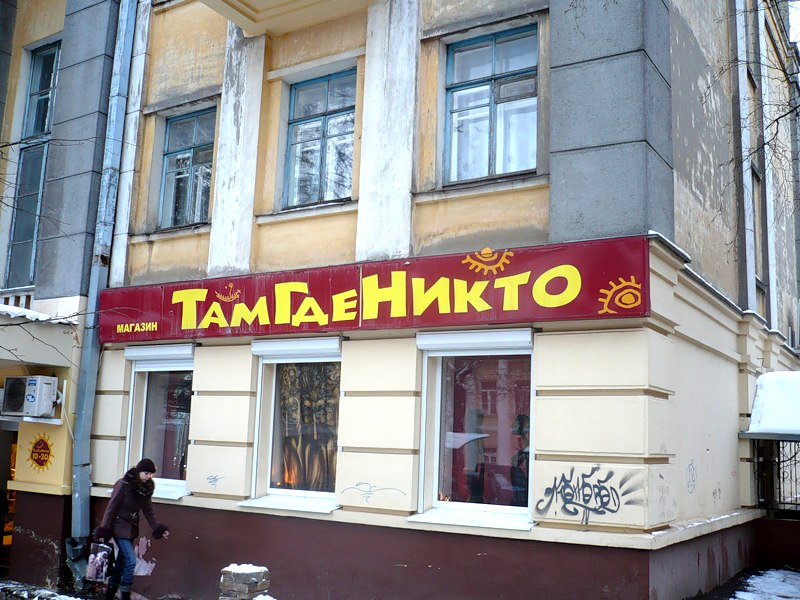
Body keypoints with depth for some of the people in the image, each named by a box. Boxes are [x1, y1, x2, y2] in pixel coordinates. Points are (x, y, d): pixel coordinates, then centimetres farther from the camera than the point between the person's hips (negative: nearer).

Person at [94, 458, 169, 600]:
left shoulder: (147, 487, 1)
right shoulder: (123, 484, -17)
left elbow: (148, 510, 8)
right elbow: (111, 507, -14)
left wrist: (158, 528, 2)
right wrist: (103, 530, -16)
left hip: (132, 528, 7)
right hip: (119, 527, -7)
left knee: (121, 562, 12)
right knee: (131, 561, -13)